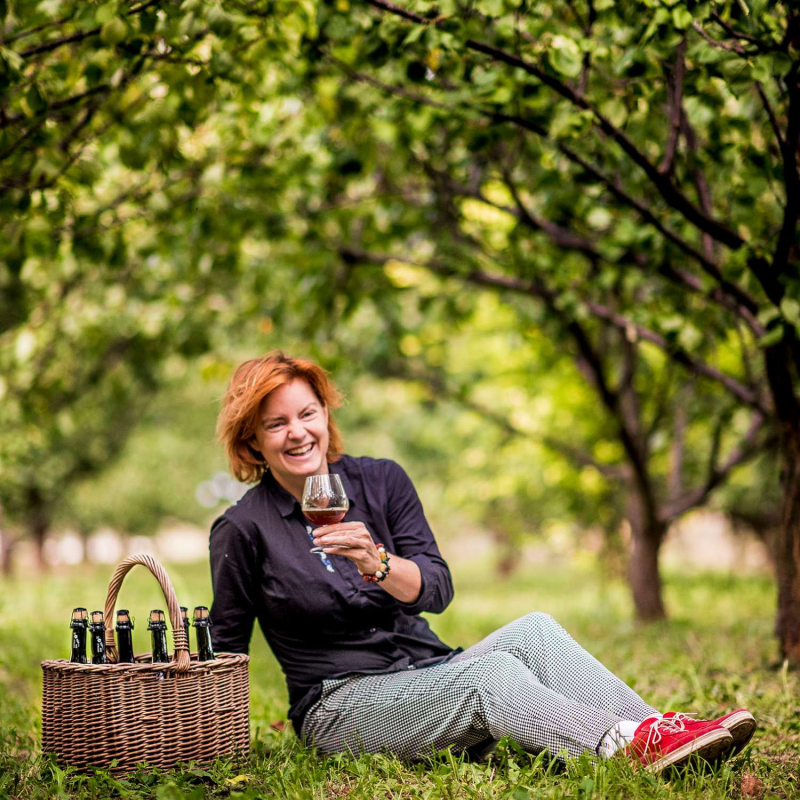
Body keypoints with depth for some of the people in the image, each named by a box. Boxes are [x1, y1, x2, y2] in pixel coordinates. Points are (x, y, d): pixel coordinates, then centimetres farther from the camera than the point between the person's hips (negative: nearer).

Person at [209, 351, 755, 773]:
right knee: (488, 674, -31)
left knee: (532, 631, -23)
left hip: (430, 671, 5)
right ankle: (636, 743, -48)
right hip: (340, 706, -5)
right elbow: (226, 647, 4)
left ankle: (661, 729, -37)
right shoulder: (243, 529, -5)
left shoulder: (379, 481, 4)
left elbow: (437, 589, -5)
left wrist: (376, 562, -25)